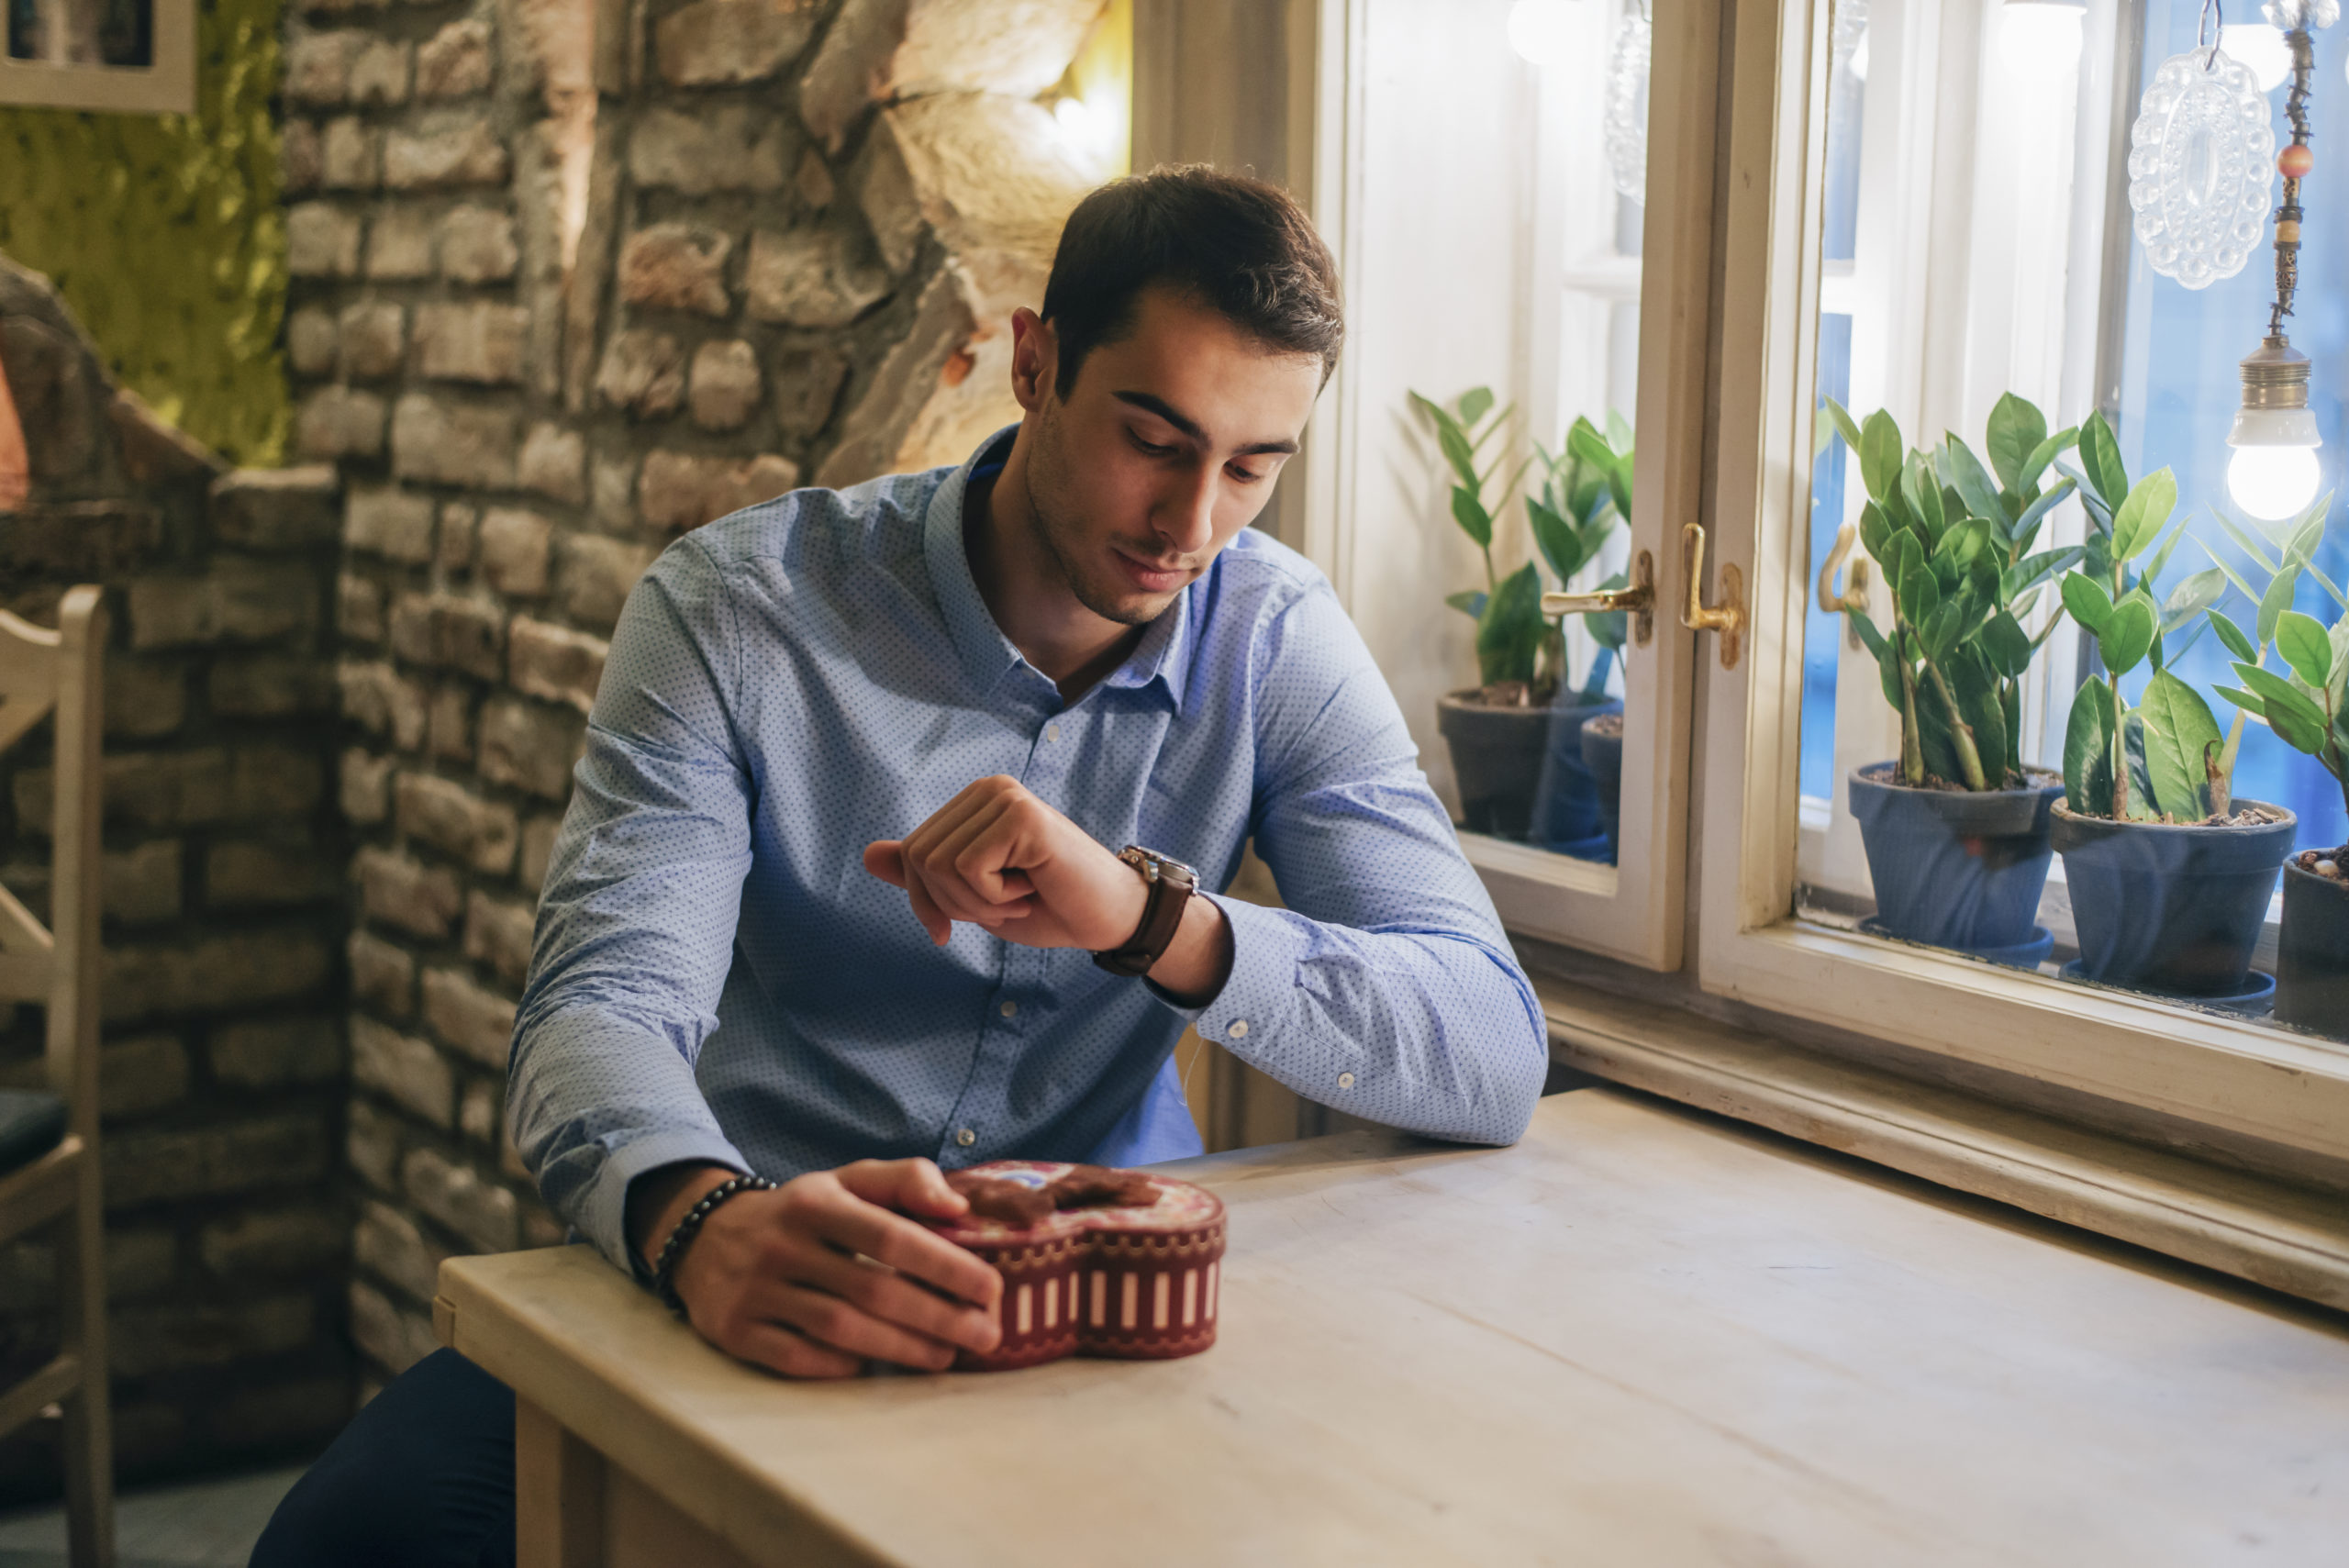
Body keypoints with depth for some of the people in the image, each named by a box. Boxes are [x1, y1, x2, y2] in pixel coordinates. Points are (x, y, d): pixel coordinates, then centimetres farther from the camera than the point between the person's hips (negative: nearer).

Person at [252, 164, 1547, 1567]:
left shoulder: (1277, 640, -3)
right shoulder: (739, 611, -9)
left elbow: (1496, 1059, -12)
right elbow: (605, 1004, -22)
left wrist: (1150, 914, -30)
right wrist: (704, 1224, -46)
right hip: (753, 1292, -1)